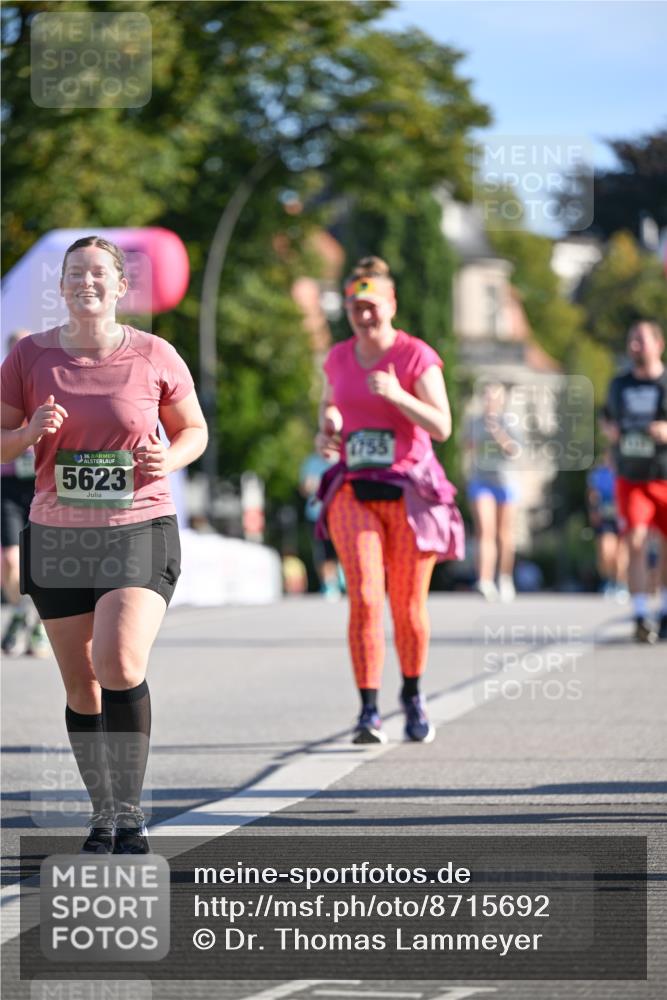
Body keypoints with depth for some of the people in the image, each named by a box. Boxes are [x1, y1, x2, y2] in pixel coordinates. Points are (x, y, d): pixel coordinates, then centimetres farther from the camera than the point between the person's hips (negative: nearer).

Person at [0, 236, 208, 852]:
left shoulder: (155, 357, -2)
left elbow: (194, 430, 11)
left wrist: (170, 459, -11)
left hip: (140, 530, -2)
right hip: (58, 538, 2)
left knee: (120, 664, -21)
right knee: (82, 686, 6)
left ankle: (130, 811, -10)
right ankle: (103, 813, 21)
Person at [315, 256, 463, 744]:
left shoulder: (418, 357, -5)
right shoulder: (338, 358, 8)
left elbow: (442, 427, -11)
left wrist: (397, 396, -25)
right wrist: (326, 433, 3)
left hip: (409, 493, -2)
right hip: (354, 492, 2)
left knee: (409, 607, 5)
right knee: (364, 598, -15)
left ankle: (413, 696, 30)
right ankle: (369, 712, -15)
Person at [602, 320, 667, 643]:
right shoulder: (619, 385, 9)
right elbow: (608, 417, 25)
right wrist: (609, 430, 3)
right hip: (630, 479, 2)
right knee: (636, 545, -11)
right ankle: (641, 618, -11)